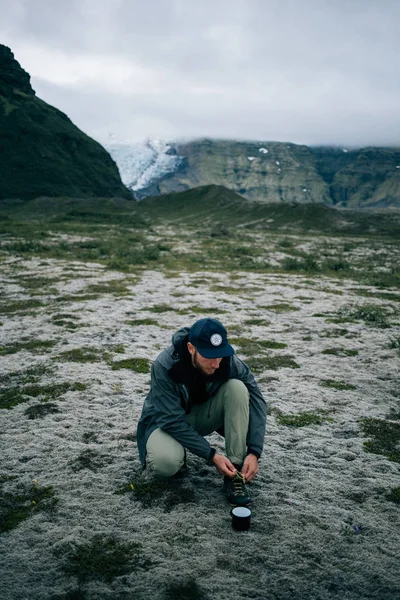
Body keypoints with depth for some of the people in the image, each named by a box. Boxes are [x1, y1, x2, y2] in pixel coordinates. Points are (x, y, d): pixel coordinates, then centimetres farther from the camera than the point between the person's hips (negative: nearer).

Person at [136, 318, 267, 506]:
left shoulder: (229, 361, -23)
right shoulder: (164, 366, -31)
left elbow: (256, 401, -19)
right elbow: (172, 421, -28)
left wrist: (254, 452, -29)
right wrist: (212, 455, -31)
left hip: (203, 415, 3)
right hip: (167, 421, -3)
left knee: (237, 388, -26)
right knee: (166, 462, -36)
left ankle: (235, 473, -19)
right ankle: (177, 452, 3)